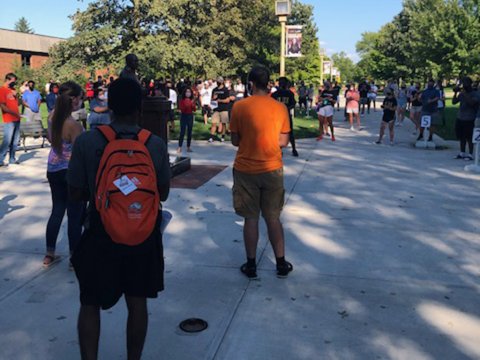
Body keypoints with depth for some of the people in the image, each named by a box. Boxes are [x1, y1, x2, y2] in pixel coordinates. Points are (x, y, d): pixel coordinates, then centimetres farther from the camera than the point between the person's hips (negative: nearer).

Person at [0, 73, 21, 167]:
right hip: (9, 120, -8)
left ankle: (12, 159, 18)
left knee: (15, 141, 10)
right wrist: (15, 113, -17)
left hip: (16, 119, 8)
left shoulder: (13, 89, 15)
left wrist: (15, 96, 5)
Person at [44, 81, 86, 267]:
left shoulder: (52, 116, -2)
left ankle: (49, 254, 26)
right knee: (75, 215, 6)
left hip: (53, 169, 7)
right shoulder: (74, 125, -24)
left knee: (57, 210, 19)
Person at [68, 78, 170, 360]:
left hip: (101, 234, -1)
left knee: (90, 303, 16)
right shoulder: (156, 144, -9)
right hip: (143, 234, 2)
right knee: (137, 302, 17)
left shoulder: (86, 142, -12)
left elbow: (76, 194, -5)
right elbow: (163, 194, 1)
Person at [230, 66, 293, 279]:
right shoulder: (280, 108, -3)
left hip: (246, 170, -1)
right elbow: (283, 141, 2)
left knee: (251, 218, 9)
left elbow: (235, 141, -3)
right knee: (273, 218, 12)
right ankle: (281, 264, 20)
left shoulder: (239, 107, -8)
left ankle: (251, 265, 18)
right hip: (272, 170, 1)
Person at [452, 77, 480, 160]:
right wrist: (455, 93, -4)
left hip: (469, 119, -6)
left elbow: (472, 102, -22)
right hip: (460, 118, 6)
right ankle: (462, 153, 19)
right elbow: (454, 102, 8)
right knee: (462, 137, 10)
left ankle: (470, 154, 3)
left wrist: (465, 93, -22)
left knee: (469, 137, -3)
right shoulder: (462, 93, 11)